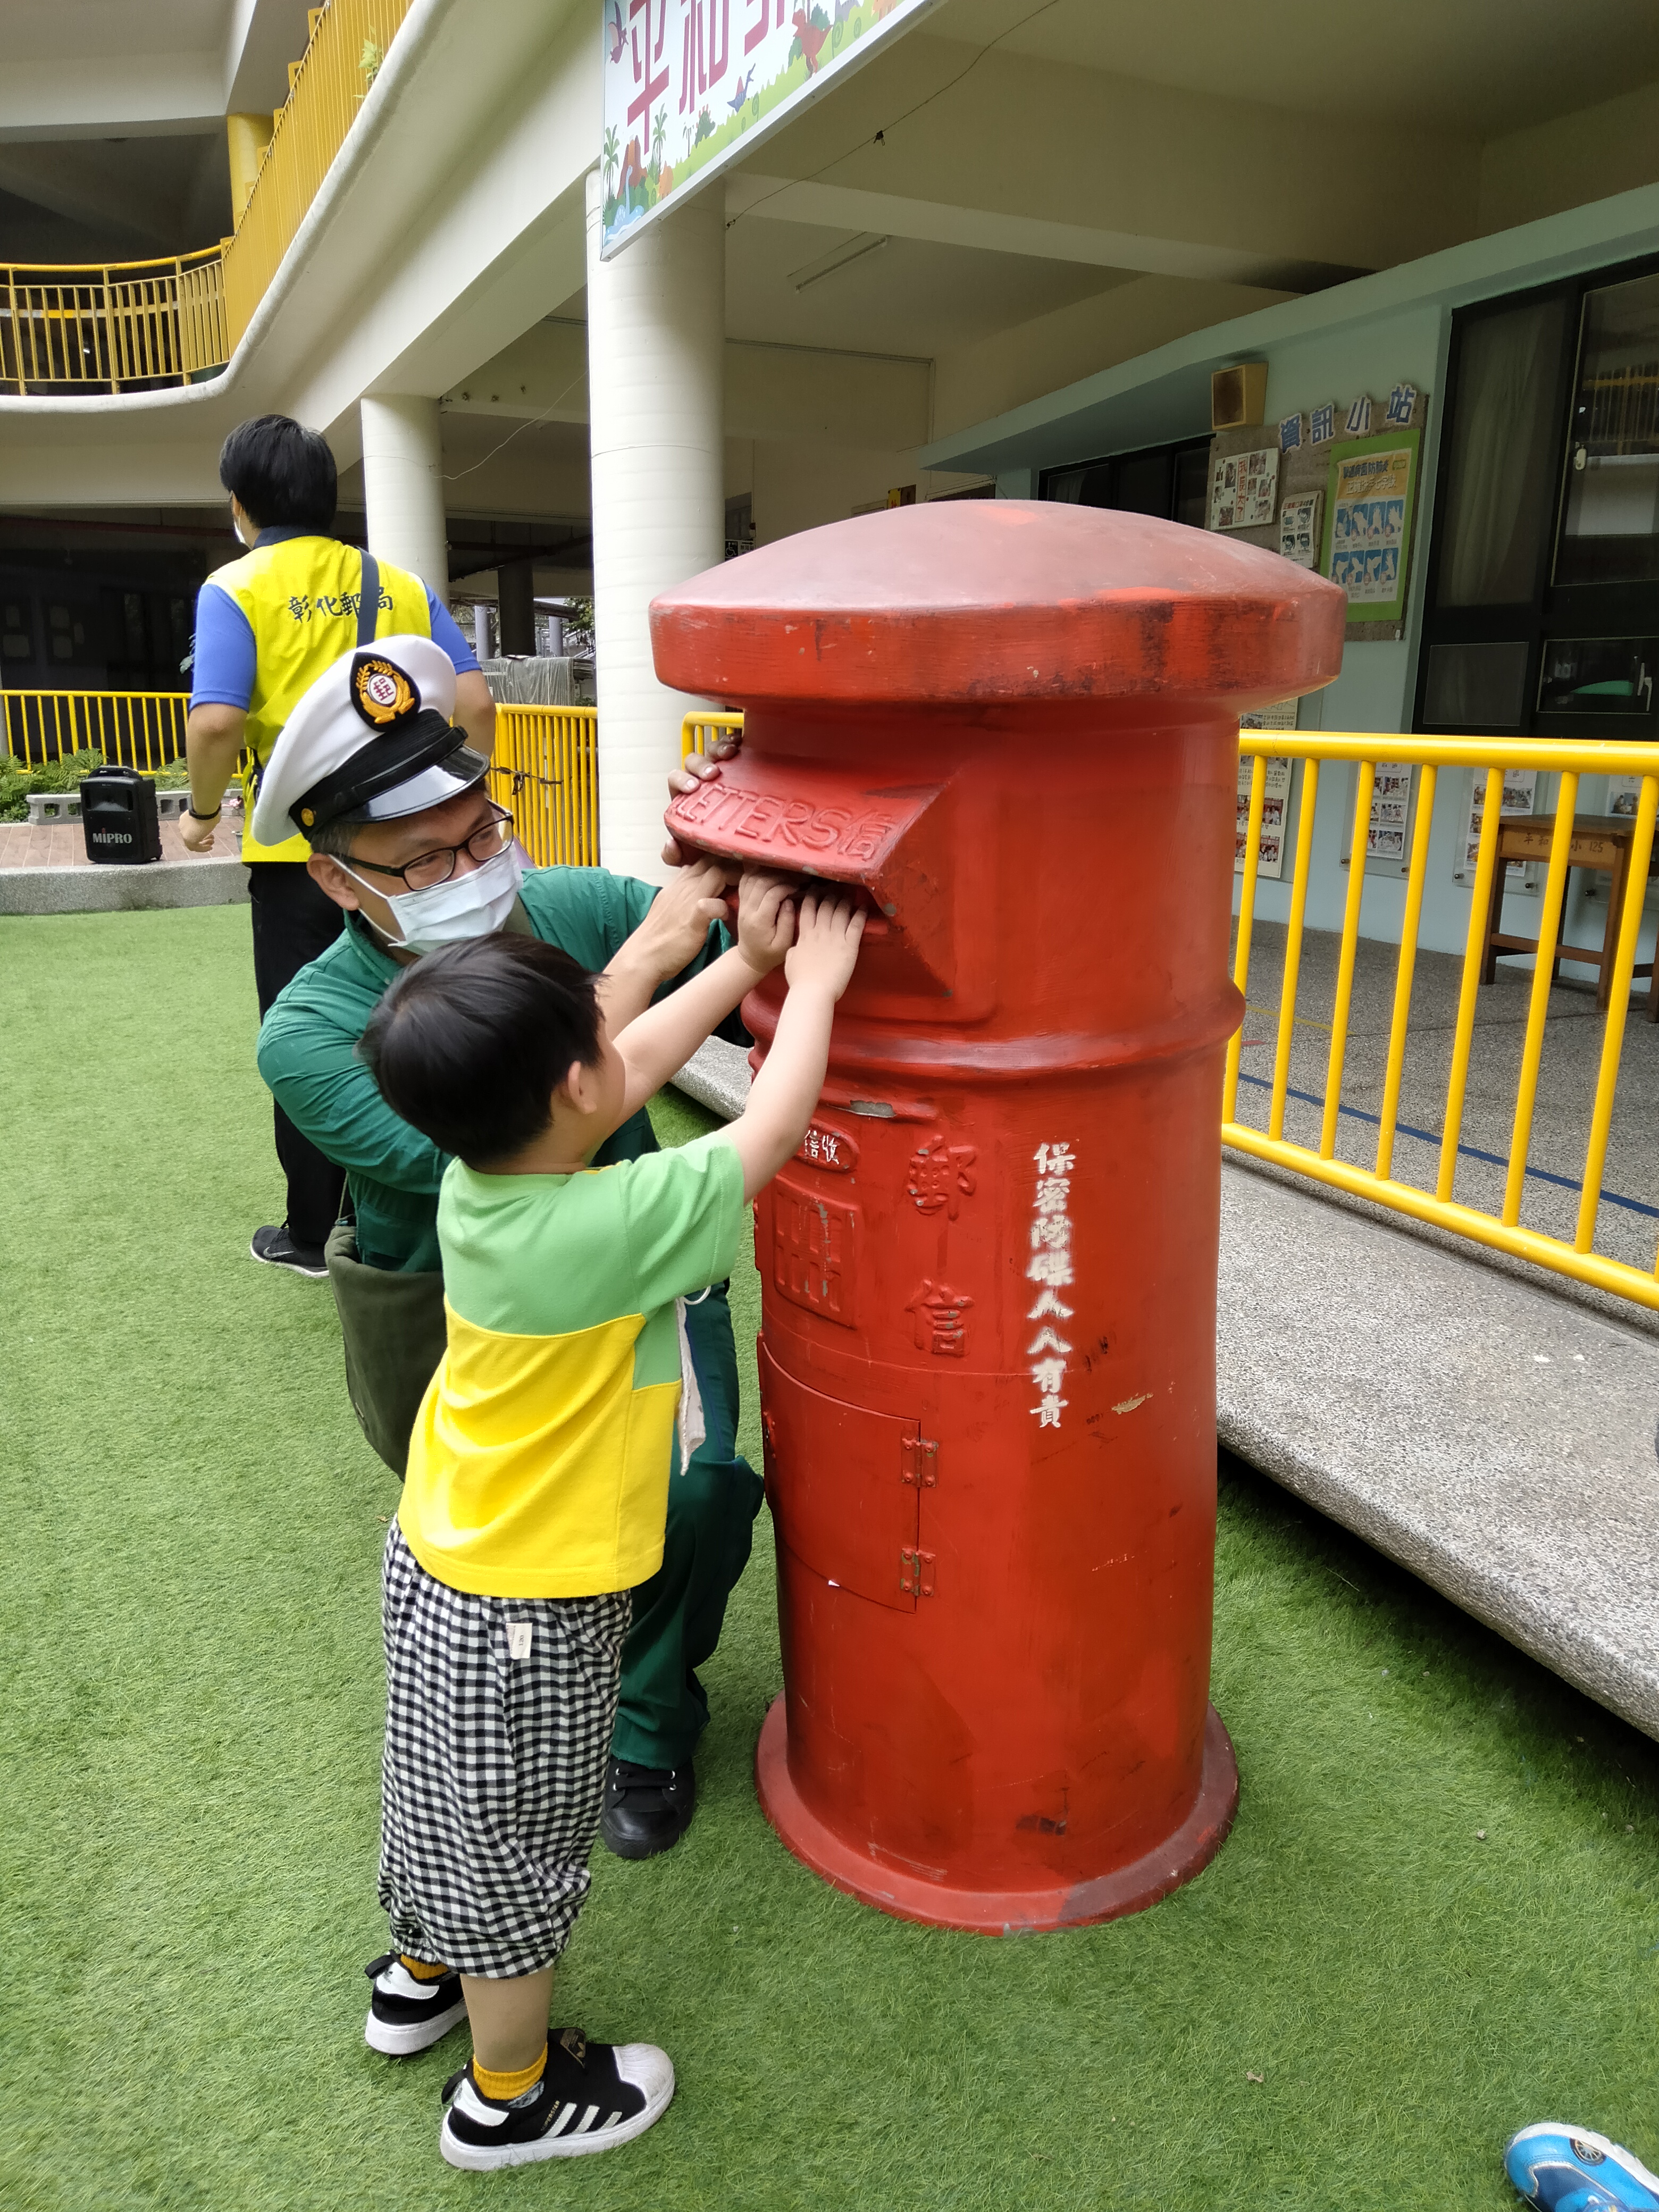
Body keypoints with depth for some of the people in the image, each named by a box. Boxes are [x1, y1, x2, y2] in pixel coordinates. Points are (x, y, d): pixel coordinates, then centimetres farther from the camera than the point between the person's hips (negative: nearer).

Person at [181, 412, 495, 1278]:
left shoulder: (235, 588, -5)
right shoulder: (399, 586, 6)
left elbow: (217, 720, -17)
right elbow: (475, 703, 2)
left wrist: (203, 812, -1)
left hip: (296, 853, -3)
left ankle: (312, 1233, 20)